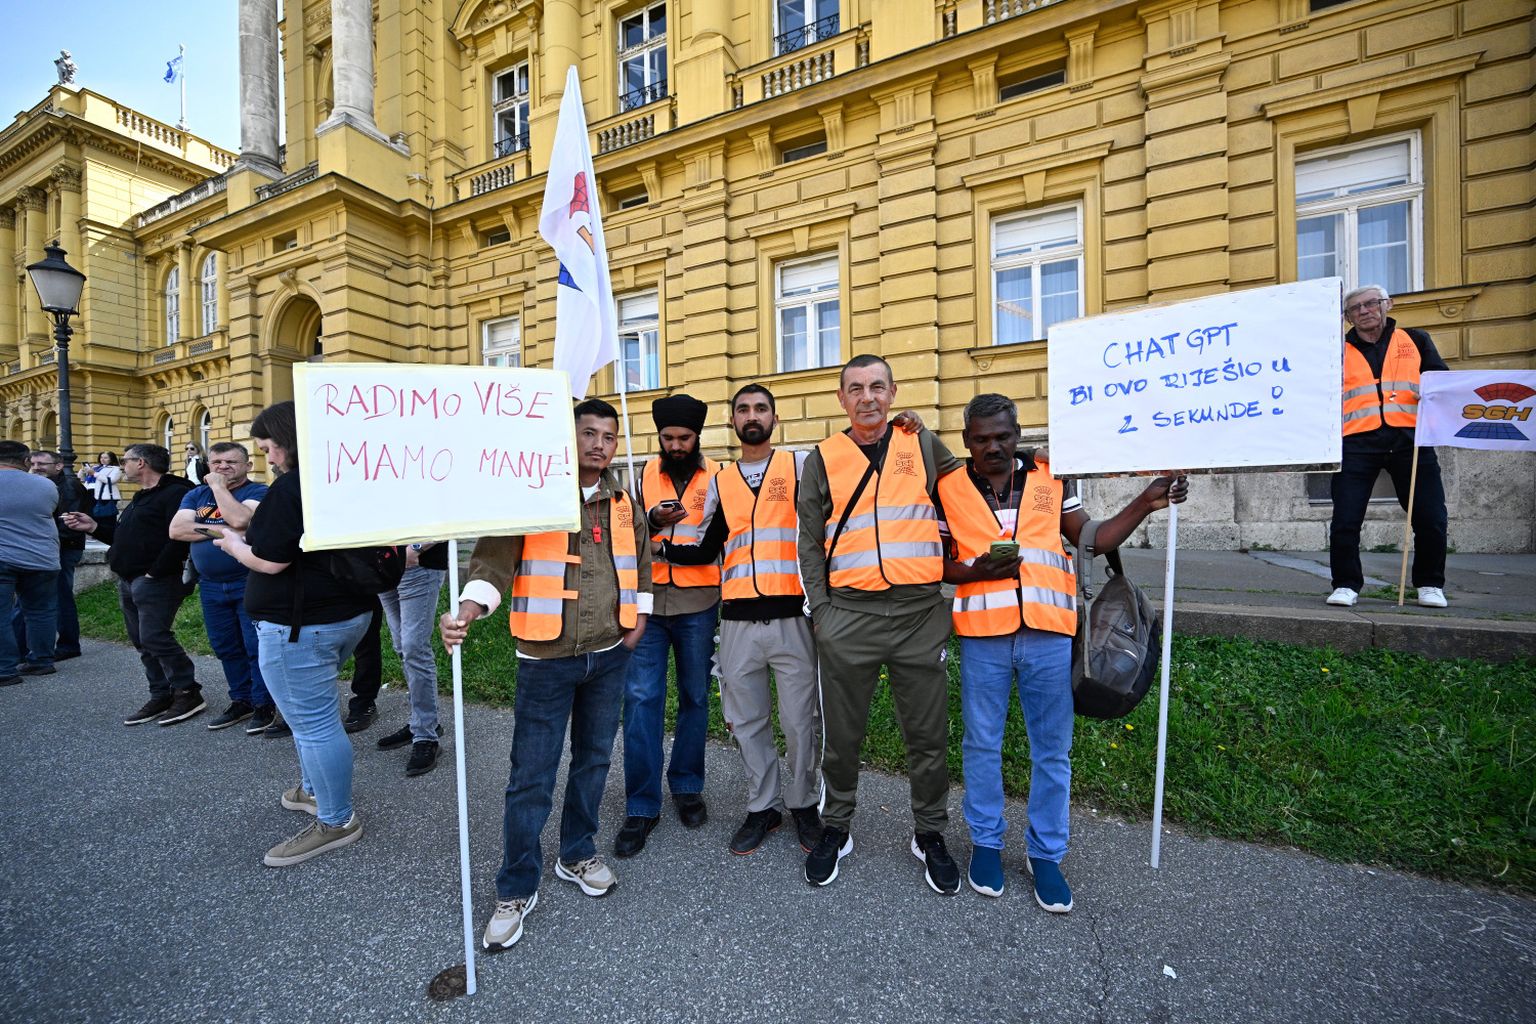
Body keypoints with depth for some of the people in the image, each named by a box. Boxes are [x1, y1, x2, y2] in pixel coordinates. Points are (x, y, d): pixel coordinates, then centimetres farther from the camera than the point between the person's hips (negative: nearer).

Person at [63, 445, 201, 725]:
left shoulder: (175, 493, -14)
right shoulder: (141, 498, 21)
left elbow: (180, 537, -25)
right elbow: (127, 538, 26)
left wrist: (155, 572, -23)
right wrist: (94, 527, 13)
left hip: (155, 581, -11)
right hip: (129, 580, 11)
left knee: (155, 638, -12)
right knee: (142, 642, 11)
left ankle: (188, 693, -3)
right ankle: (161, 696, 18)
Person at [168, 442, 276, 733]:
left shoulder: (259, 491, -7)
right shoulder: (196, 495, 11)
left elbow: (240, 519, -25)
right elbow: (176, 529, -2)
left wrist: (218, 486, -13)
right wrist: (220, 530, -15)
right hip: (211, 586, 7)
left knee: (257, 647, -2)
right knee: (225, 648, 16)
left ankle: (264, 704, 10)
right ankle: (240, 701, 29)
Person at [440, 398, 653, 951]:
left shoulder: (622, 502, 7)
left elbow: (640, 558, 18)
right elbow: (493, 558, -15)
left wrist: (638, 617, 11)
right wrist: (467, 611, -31)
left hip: (609, 655, 5)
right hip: (548, 658, -4)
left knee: (593, 760, 18)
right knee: (531, 777, 4)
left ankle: (577, 855, 39)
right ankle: (517, 890, 25)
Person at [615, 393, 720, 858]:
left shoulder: (718, 476, 2)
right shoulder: (644, 474, 7)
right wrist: (652, 520, -14)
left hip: (698, 603, -1)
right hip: (648, 597, 1)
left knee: (695, 697, 11)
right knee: (640, 698, 0)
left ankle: (687, 786, 32)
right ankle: (641, 805, 14)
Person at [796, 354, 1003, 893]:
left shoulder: (924, 446, 8)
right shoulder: (824, 458, 5)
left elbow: (967, 506, 6)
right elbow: (810, 542, 5)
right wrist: (821, 607, -1)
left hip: (920, 613, 1)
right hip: (848, 615, 0)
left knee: (928, 734, 12)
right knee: (842, 734, 12)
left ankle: (929, 836, 34)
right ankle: (835, 829, 34)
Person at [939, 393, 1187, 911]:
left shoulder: (1050, 477, 6)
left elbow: (1091, 539, 8)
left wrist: (1146, 503, -1)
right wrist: (975, 572, -15)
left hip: (1047, 634, 2)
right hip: (982, 634, -1)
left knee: (1052, 750, 12)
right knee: (982, 744, 12)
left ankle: (1046, 853, 31)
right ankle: (985, 841, 33)